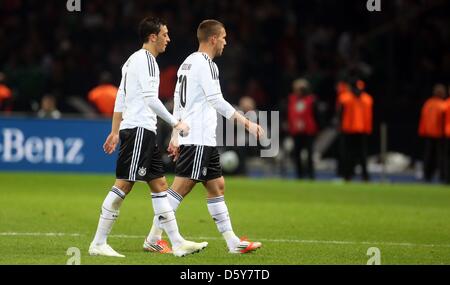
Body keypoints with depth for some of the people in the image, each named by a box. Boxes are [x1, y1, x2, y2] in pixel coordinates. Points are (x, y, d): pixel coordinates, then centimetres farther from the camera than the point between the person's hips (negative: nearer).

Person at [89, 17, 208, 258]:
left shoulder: (133, 60, 21)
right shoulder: (146, 59, -10)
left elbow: (121, 98, 23)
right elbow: (150, 98, -18)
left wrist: (115, 132, 24)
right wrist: (175, 123, -13)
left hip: (143, 131, 11)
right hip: (139, 129, -11)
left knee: (159, 185, 8)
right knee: (123, 185, -10)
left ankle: (177, 243, 7)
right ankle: (98, 244, -10)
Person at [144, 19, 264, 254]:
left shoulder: (188, 63, 18)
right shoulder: (206, 64, -12)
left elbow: (178, 101, 20)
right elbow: (217, 101, -20)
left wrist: (175, 136, 22)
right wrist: (247, 123, -20)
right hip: (199, 139, -10)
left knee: (217, 187, 10)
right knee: (180, 188, -9)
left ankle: (233, 242, 11)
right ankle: (153, 238, -7)